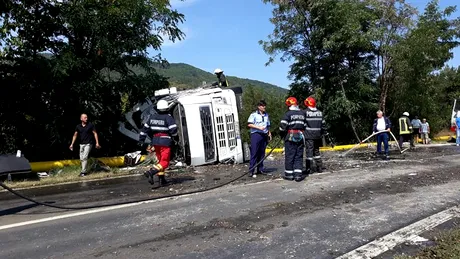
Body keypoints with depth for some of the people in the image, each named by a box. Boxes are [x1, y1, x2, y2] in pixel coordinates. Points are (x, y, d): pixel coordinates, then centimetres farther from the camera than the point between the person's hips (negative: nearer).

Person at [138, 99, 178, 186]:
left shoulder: (152, 117, 7)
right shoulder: (168, 117, -10)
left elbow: (145, 128, 11)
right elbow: (173, 130, -15)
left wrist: (141, 140, 19)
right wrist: (174, 136, 7)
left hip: (155, 142, 6)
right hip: (165, 142, -6)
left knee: (160, 161, 18)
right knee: (165, 162, -3)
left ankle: (161, 179, 19)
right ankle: (151, 172, -23)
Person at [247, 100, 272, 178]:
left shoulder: (266, 115, 19)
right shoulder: (254, 114, -2)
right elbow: (249, 124, -11)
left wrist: (269, 133, 14)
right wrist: (259, 127, -16)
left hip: (264, 135, 6)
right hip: (256, 134, -6)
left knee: (262, 153, 8)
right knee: (254, 153, -8)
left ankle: (260, 169, 16)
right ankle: (251, 171, -7)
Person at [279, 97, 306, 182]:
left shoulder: (288, 114, -8)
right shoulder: (303, 113, 11)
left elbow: (282, 126, -13)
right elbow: (305, 125, 11)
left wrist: (282, 134, 2)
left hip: (290, 137, -5)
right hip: (300, 137, 5)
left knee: (289, 156, 2)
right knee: (299, 156, 8)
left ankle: (289, 174, 7)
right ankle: (298, 175, 5)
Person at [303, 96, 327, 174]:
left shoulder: (305, 112, -8)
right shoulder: (320, 112, 8)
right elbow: (323, 124, 12)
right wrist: (324, 133, 21)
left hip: (308, 135, -5)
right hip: (317, 135, 5)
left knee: (309, 151, -2)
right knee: (316, 151, 17)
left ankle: (310, 169, -1)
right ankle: (319, 167, 19)